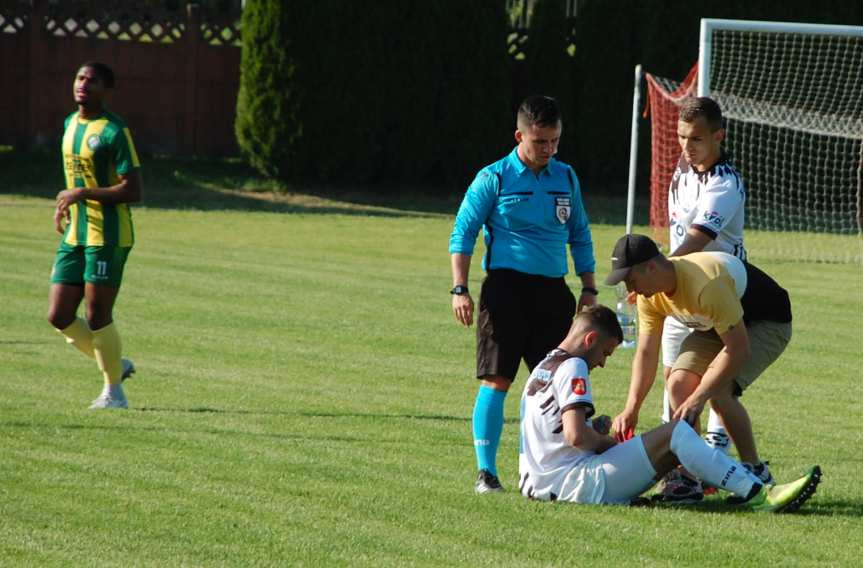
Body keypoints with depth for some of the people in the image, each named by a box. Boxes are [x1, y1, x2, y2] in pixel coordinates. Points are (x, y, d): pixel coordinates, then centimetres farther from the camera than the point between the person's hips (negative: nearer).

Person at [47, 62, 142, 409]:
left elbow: (133, 191, -18)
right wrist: (65, 206, 11)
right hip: (74, 235, 8)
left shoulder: (113, 131, -13)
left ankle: (114, 392, 10)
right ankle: (116, 366, 22)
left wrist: (81, 194, -20)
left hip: (107, 236, -8)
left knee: (97, 316, -5)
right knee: (59, 316, 4)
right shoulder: (70, 124, 13)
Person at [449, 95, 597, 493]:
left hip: (553, 291, 5)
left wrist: (589, 288, 15)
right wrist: (460, 289, -8)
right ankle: (486, 471, -3)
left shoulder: (566, 178, 13)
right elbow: (462, 233, 0)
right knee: (496, 379, -7)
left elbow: (580, 237, 21)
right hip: (506, 288, -5)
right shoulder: (494, 179, -2)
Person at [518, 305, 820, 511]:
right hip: (575, 484, -10)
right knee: (676, 432, -12)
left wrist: (595, 432, 16)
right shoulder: (573, 367, -8)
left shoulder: (542, 369, 22)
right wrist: (608, 442, -3)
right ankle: (757, 495, -21)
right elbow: (576, 436, -21)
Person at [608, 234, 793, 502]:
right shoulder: (650, 294, -13)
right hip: (716, 327, 8)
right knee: (679, 384, -12)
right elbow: (646, 353, -6)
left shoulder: (706, 285, -39)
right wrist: (631, 409, -18)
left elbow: (738, 350, -36)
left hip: (767, 324, -8)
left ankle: (755, 473, -12)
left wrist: (698, 399, -35)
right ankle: (688, 478, -6)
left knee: (718, 390, -26)